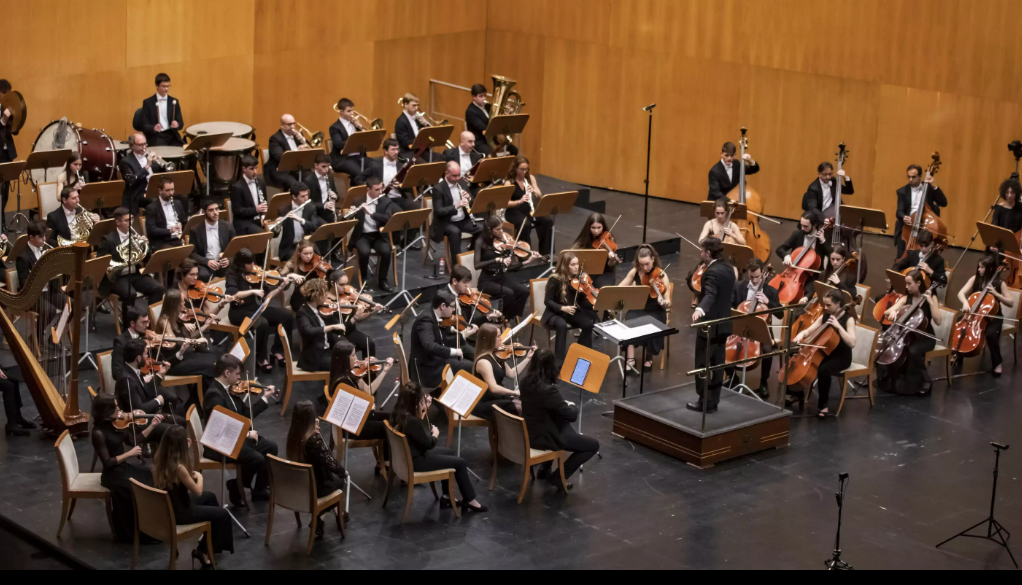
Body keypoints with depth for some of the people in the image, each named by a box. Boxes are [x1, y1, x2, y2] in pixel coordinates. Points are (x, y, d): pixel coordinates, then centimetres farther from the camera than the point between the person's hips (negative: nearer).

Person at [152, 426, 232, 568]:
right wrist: (199, 476, 0)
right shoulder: (178, 467, -32)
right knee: (223, 514, 8)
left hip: (165, 507, 8)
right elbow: (198, 492, -19)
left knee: (210, 496, 29)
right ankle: (202, 551, 21)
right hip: (177, 513, -8)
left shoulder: (159, 459, -7)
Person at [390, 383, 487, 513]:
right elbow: (428, 444, -20)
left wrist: (423, 411, 3)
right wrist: (435, 434, 1)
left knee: (449, 452, 26)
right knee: (460, 463, 2)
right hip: (414, 462, -10)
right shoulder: (412, 421, -30)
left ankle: (447, 497, 30)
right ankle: (470, 501, 17)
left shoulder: (399, 414, -3)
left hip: (408, 456, 10)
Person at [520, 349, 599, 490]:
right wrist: (573, 406, -1)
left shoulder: (526, 381, -6)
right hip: (544, 437, -8)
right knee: (594, 445, 5)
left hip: (530, 433, 8)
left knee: (565, 426, 37)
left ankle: (544, 468, 34)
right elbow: (572, 415, -22)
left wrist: (564, 404, 5)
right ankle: (558, 477, 7)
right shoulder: (548, 389, -31)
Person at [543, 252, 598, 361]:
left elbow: (582, 300, -1)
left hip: (573, 312, 5)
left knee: (589, 323, -22)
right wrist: (562, 308, -29)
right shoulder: (555, 279, -15)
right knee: (562, 325, -37)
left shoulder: (578, 278, 0)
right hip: (555, 312, -5)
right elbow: (548, 301, -13)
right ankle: (560, 359, -29)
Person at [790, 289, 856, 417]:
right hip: (824, 353, 6)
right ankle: (798, 394, 7)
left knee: (823, 369, -36)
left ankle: (824, 404, -17)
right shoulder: (825, 316, 6)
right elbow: (809, 331, 6)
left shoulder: (848, 319, -12)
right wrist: (801, 335, -17)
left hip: (841, 357, -6)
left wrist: (838, 326, -28)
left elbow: (852, 343, -24)